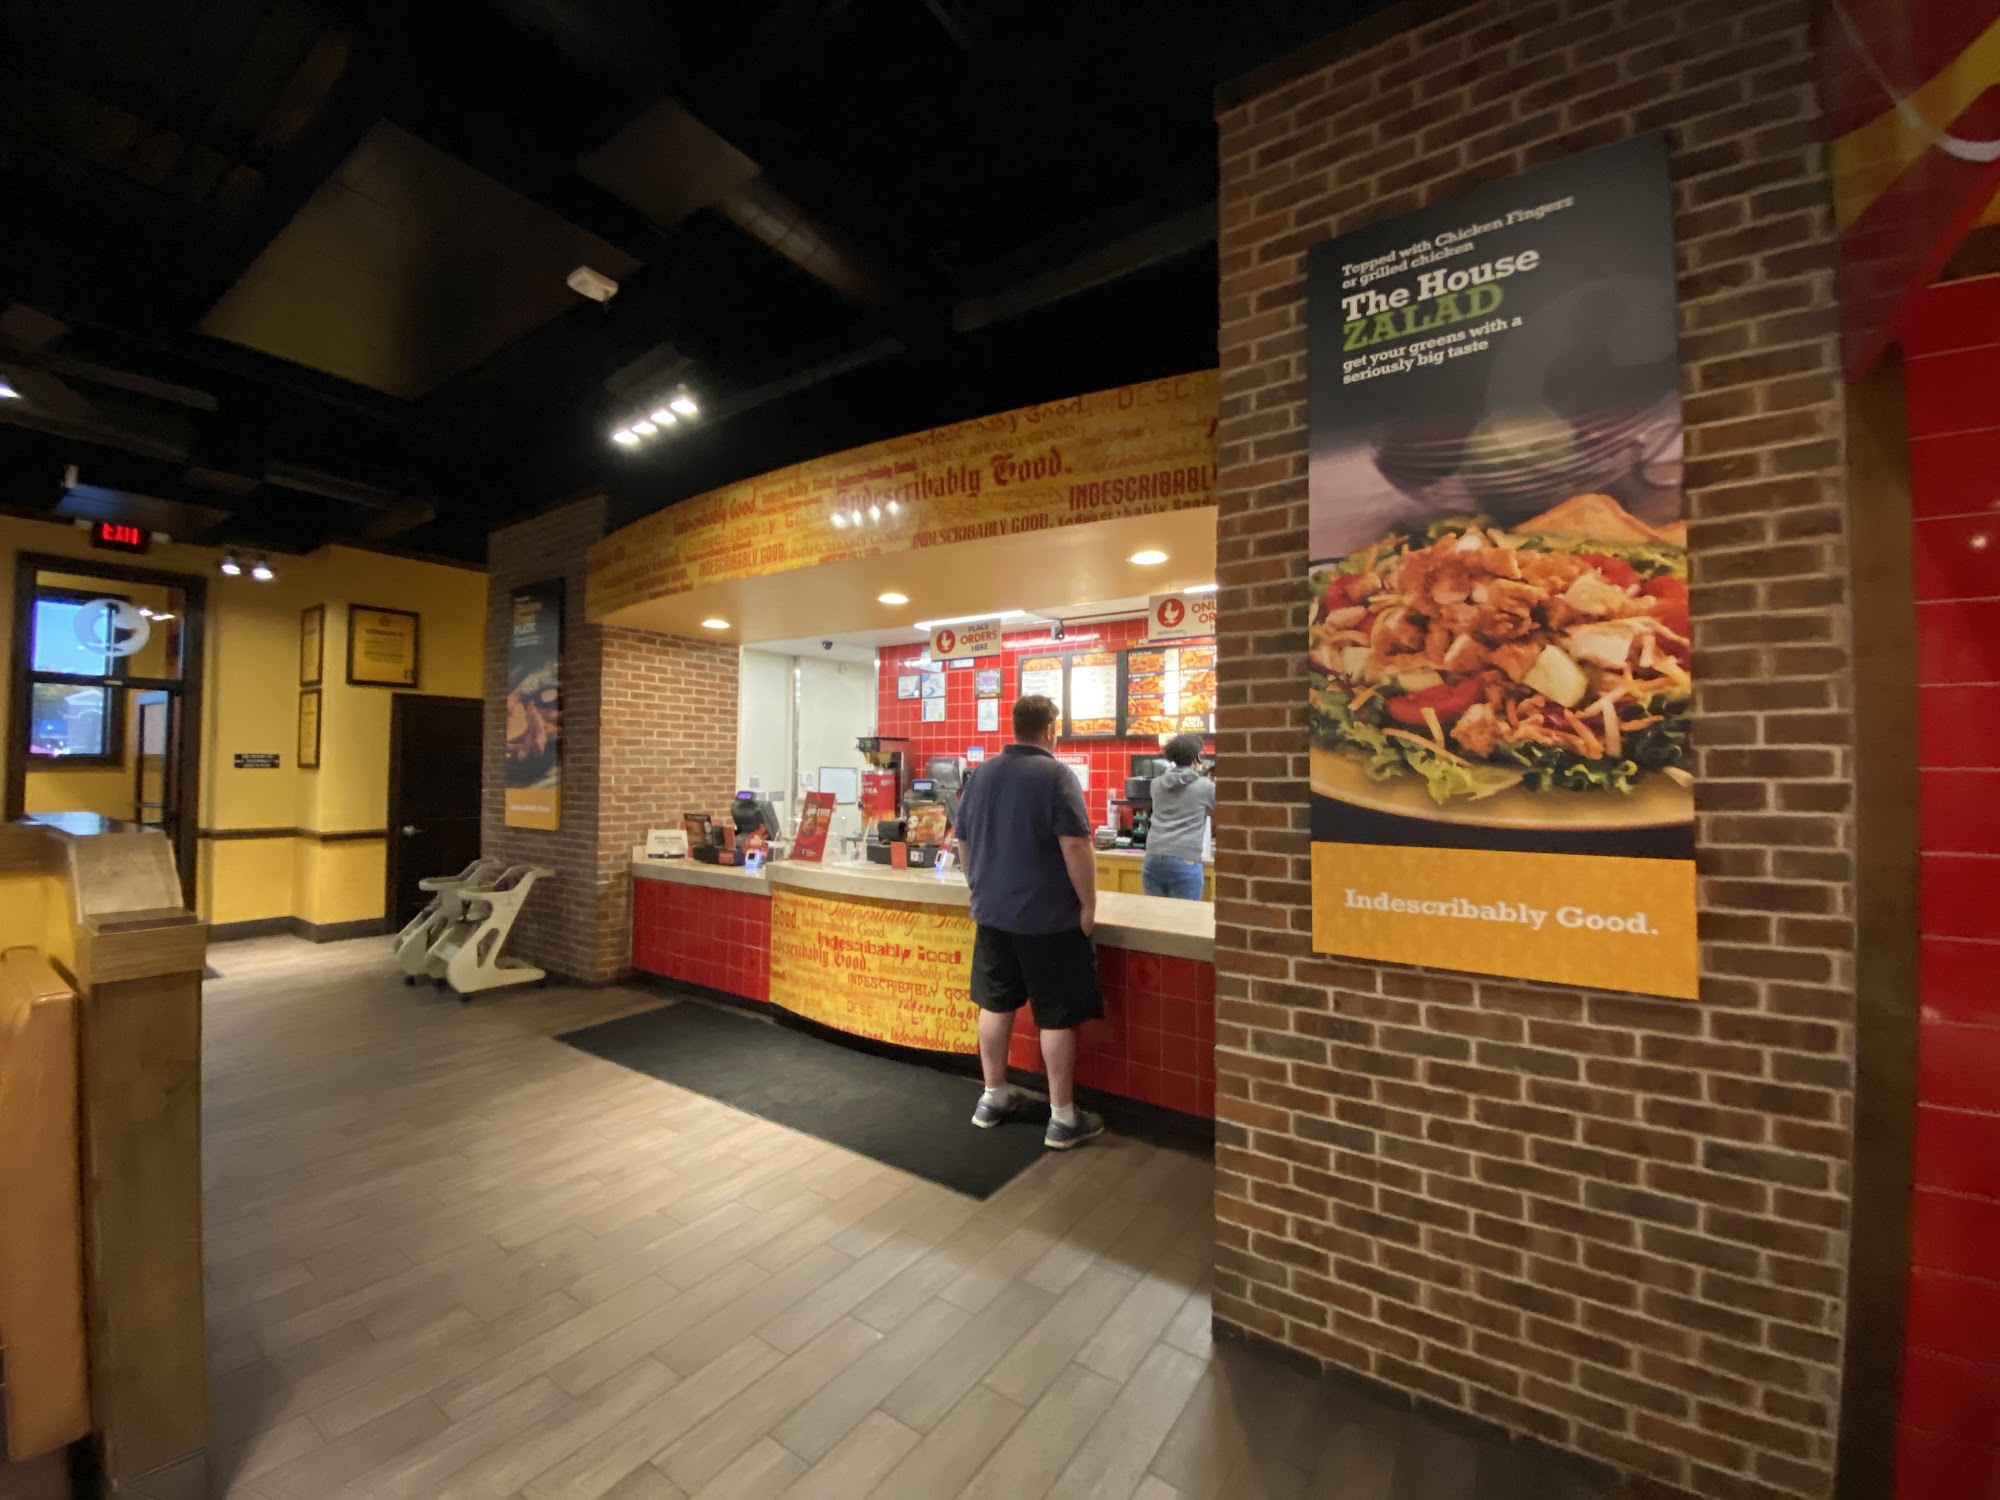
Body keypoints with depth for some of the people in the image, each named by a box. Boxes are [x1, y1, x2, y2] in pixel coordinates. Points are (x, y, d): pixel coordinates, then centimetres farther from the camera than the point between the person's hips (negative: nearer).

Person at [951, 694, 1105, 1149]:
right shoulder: (1055, 774, -13)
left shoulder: (982, 774, 7)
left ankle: (993, 1098, 29)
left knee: (995, 1003, 16)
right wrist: (1088, 904, -10)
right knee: (1056, 1016, 4)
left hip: (992, 911, 6)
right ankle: (1063, 1118, 14)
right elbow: (1075, 846, -19)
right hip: (1047, 915, -6)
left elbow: (963, 842, 13)